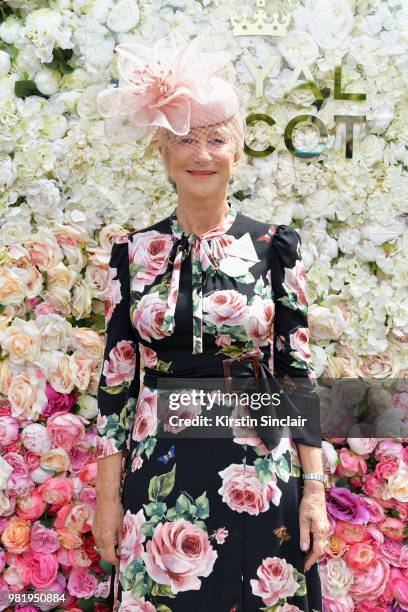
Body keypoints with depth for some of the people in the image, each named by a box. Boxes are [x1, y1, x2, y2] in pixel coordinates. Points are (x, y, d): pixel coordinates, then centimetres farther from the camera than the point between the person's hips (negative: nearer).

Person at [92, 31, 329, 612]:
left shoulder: (274, 247, -3)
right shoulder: (134, 253, 0)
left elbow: (298, 372, -1)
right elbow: (116, 379, 2)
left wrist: (314, 488, -4)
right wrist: (108, 494, 2)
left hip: (260, 478, -1)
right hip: (158, 480, 1)